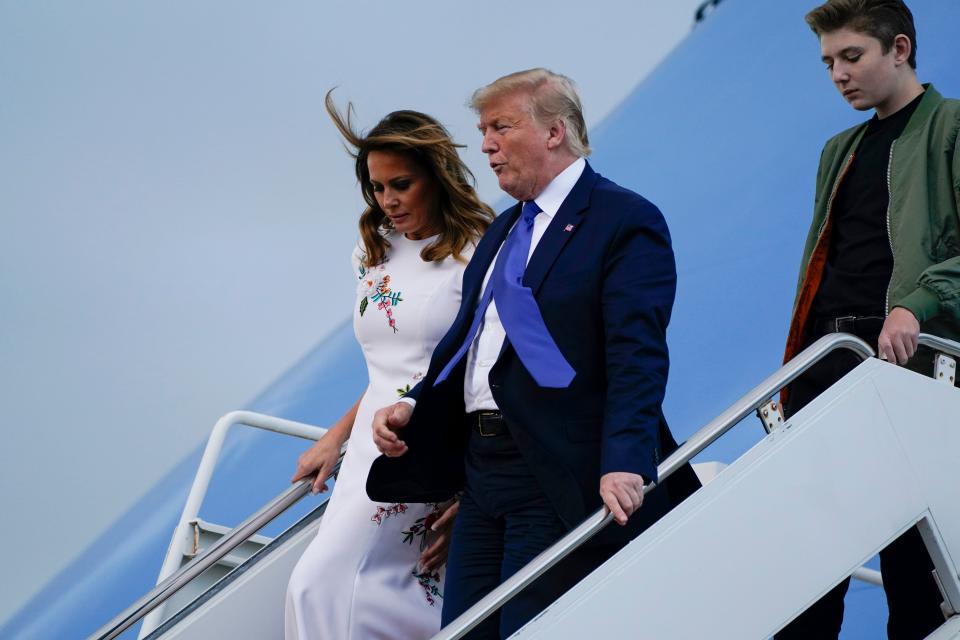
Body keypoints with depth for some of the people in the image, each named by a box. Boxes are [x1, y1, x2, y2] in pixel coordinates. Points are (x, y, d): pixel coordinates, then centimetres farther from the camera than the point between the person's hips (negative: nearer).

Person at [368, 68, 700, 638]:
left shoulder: (626, 222, -8)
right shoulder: (502, 233, 20)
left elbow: (637, 356, -18)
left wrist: (625, 464, -30)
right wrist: (413, 407, 5)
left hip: (564, 480, -8)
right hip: (485, 471, 8)